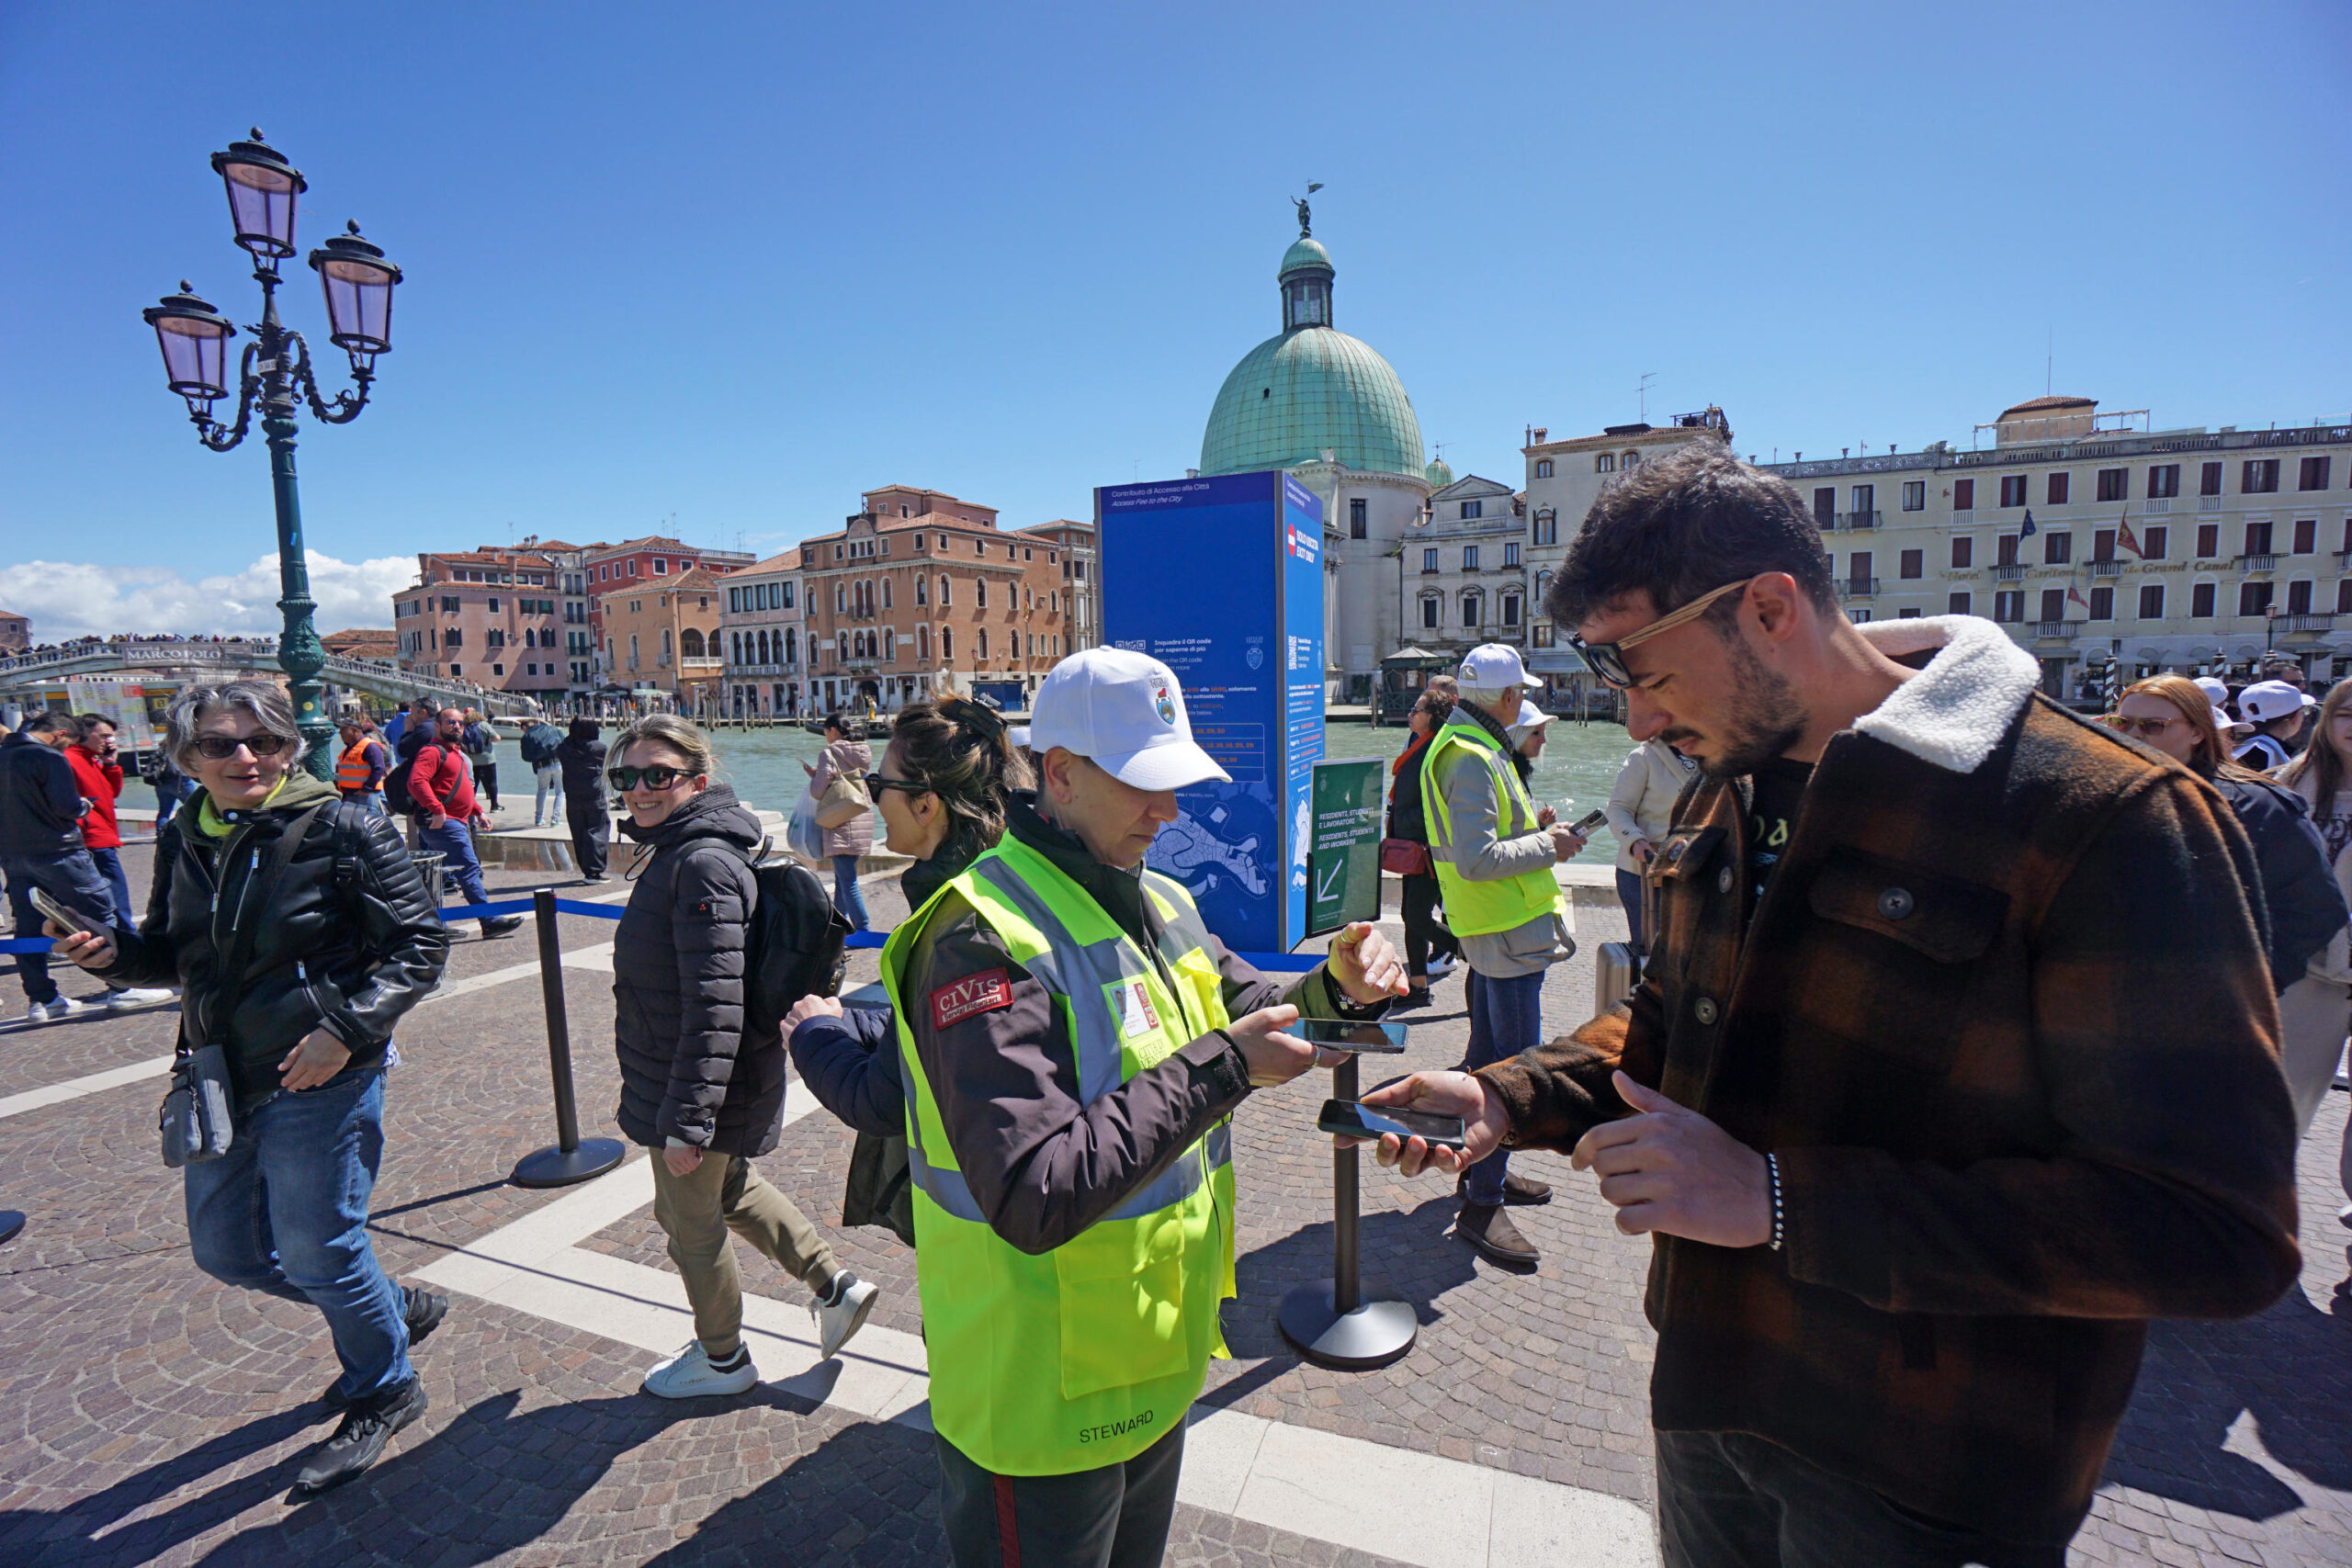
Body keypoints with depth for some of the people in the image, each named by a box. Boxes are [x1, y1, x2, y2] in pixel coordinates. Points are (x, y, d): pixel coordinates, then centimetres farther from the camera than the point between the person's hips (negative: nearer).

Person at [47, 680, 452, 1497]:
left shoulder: (342, 831, -15)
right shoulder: (183, 840, 5)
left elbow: (419, 944, -14)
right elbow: (172, 952, 17)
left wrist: (346, 1027, -23)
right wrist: (113, 950, -4)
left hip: (320, 1079, -7)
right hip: (222, 1080, 7)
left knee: (314, 1251, 4)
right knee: (225, 1250, 18)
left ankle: (382, 1392, 30)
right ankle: (393, 1308, 40)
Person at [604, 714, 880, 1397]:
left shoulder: (705, 863, -27)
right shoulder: (676, 853, 6)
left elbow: (715, 1006, -30)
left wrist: (687, 1119, -27)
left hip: (697, 1087, -9)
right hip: (678, 1081, 9)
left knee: (689, 1218, 12)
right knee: (728, 1189, 25)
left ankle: (722, 1357, 36)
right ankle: (834, 1284, 36)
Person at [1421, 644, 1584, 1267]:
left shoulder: (1460, 743, 13)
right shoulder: (1472, 758, -21)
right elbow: (1477, 859, -28)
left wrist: (1530, 826, 11)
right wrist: (1546, 846, -16)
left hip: (1491, 927, 11)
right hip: (1508, 930, -11)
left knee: (1490, 1053, 20)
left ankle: (1483, 1169, 34)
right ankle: (1481, 1205, 1)